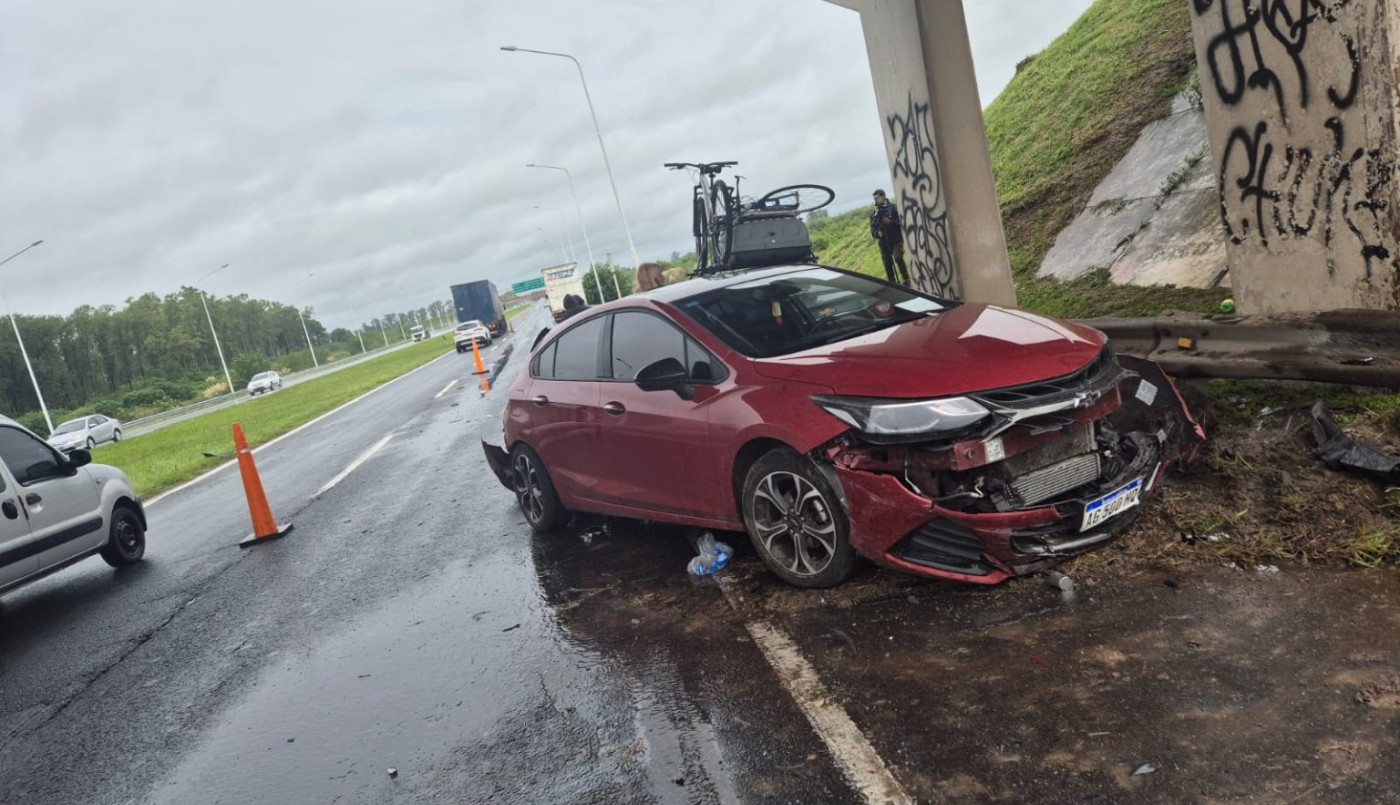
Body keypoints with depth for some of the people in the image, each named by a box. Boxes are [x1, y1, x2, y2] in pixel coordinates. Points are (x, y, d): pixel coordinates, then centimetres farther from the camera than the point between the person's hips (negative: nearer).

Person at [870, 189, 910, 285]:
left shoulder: (892, 208, -2)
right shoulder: (874, 213, 8)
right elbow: (873, 228, 8)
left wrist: (891, 221, -19)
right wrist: (877, 233, -13)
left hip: (896, 239, -4)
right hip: (884, 242, 4)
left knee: (898, 259, -18)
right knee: (888, 264, 3)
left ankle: (906, 279, -4)